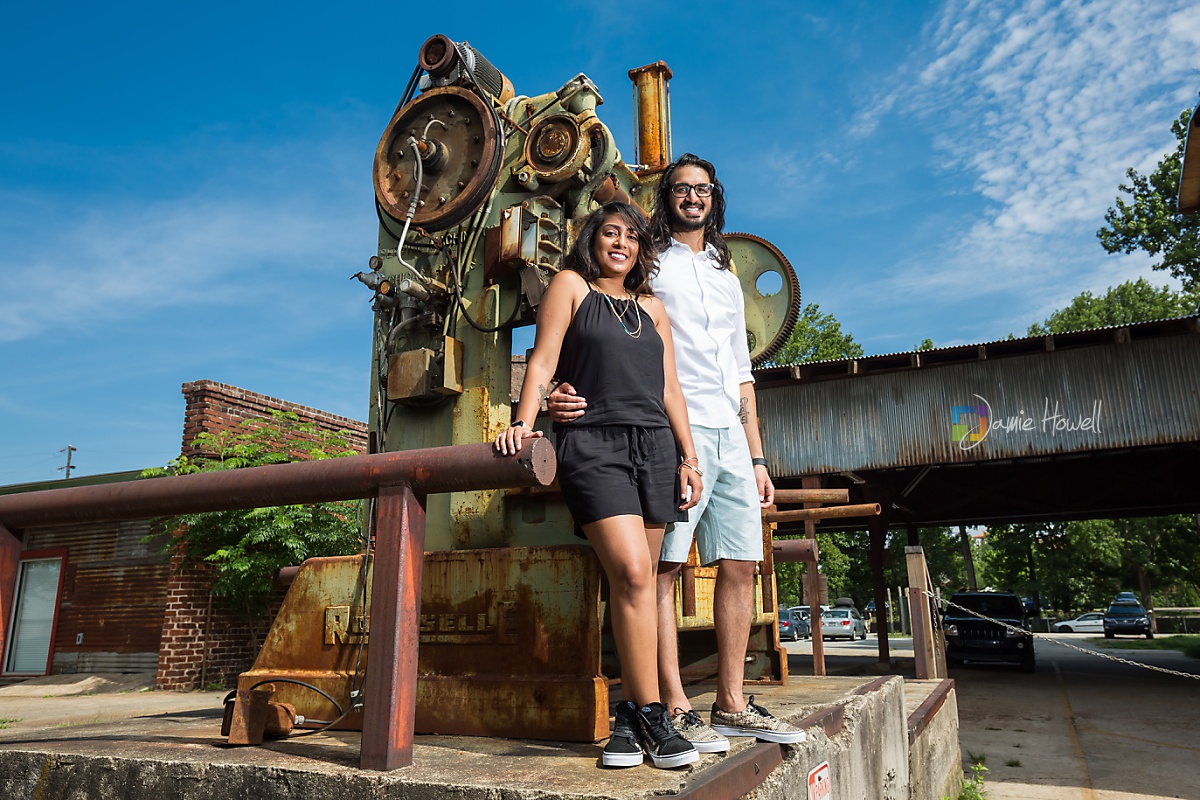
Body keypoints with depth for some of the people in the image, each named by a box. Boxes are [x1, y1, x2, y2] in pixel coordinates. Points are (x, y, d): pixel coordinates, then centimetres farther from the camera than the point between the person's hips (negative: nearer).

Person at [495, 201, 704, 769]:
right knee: (632, 572, -17)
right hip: (593, 444, -4)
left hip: (654, 445, 5)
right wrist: (523, 424, -14)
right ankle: (651, 715, -8)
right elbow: (543, 361, 1)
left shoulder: (651, 307, 23)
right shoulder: (571, 286, 10)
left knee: (637, 581, 2)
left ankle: (628, 716, 10)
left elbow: (670, 387, 19)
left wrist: (689, 456, 10)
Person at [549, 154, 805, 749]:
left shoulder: (727, 277, 26)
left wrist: (757, 457, 17)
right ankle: (675, 709, -2)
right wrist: (566, 393, -23)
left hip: (729, 433, 6)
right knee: (664, 565, -9)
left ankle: (732, 705, 12)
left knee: (740, 564, 4)